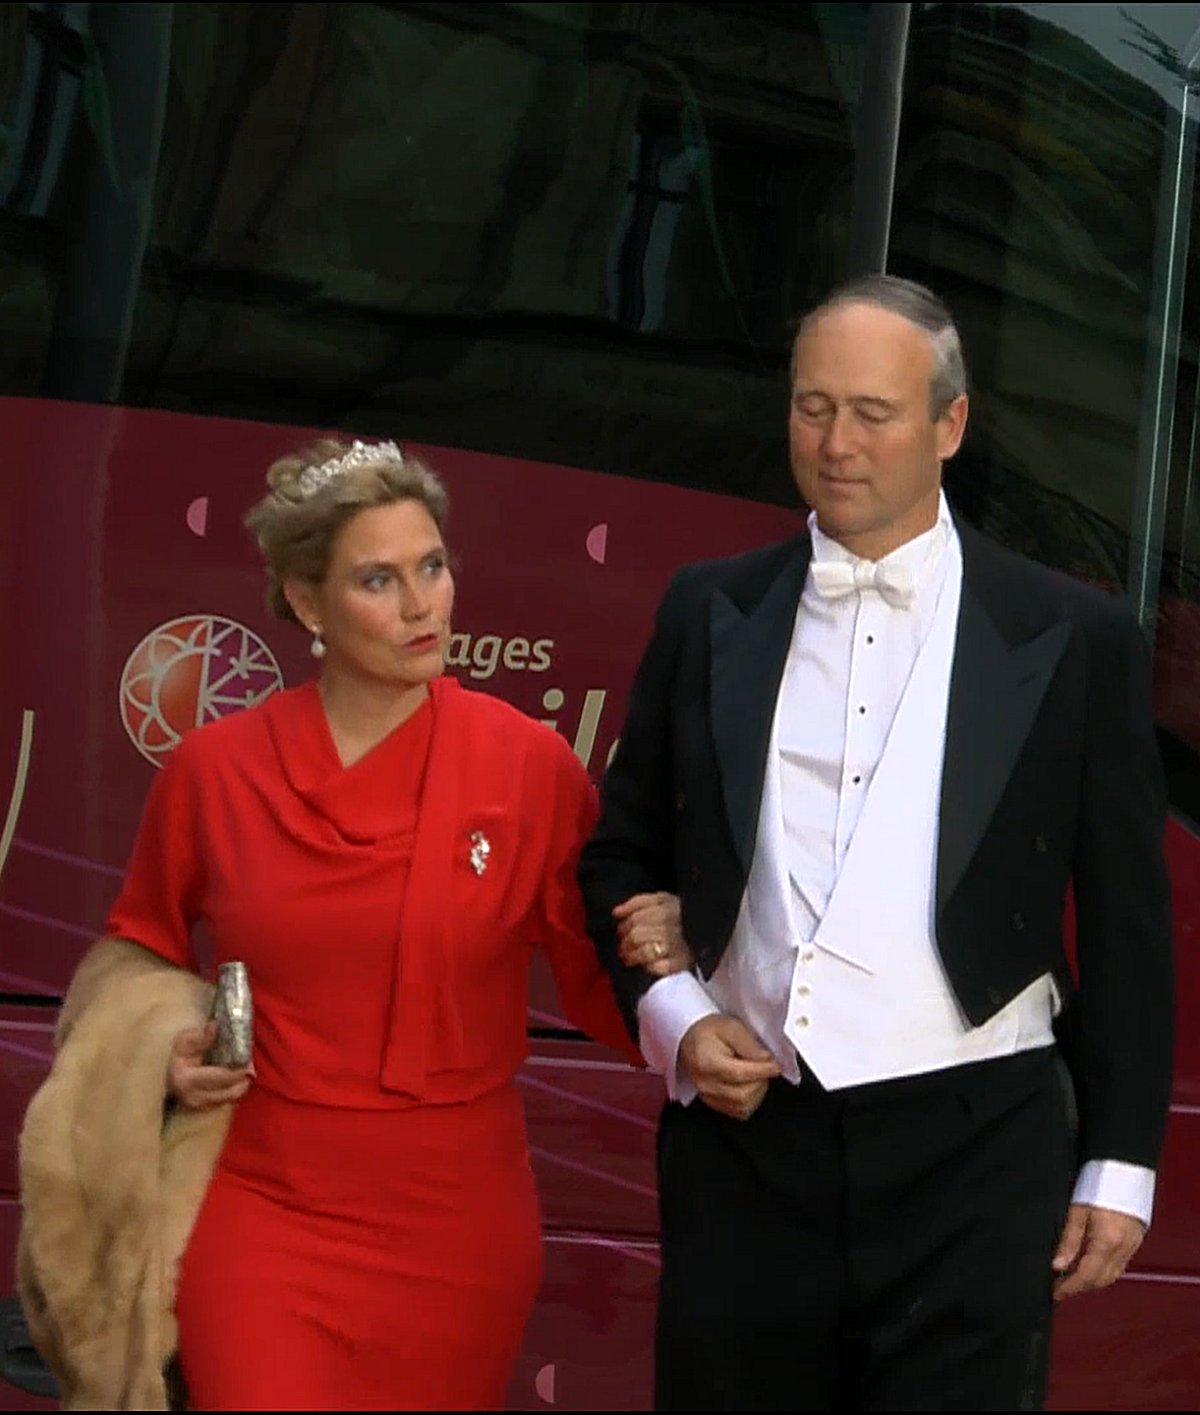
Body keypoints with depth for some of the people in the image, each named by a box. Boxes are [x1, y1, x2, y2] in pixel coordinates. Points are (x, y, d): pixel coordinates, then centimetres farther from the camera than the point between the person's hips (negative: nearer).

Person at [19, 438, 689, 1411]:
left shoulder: (531, 765, -4)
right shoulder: (214, 771, -2)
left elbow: (597, 995, 4)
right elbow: (143, 956, 16)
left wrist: (655, 957, -17)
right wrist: (167, 1057, -3)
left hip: (458, 1221, 1)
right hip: (267, 1211, 0)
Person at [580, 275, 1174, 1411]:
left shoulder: (1073, 637, 1)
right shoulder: (709, 614, 8)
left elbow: (1125, 923, 3)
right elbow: (622, 855, 15)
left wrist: (1120, 1166, 1)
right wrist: (672, 1017, -2)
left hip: (972, 1159, -2)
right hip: (744, 1141, 2)